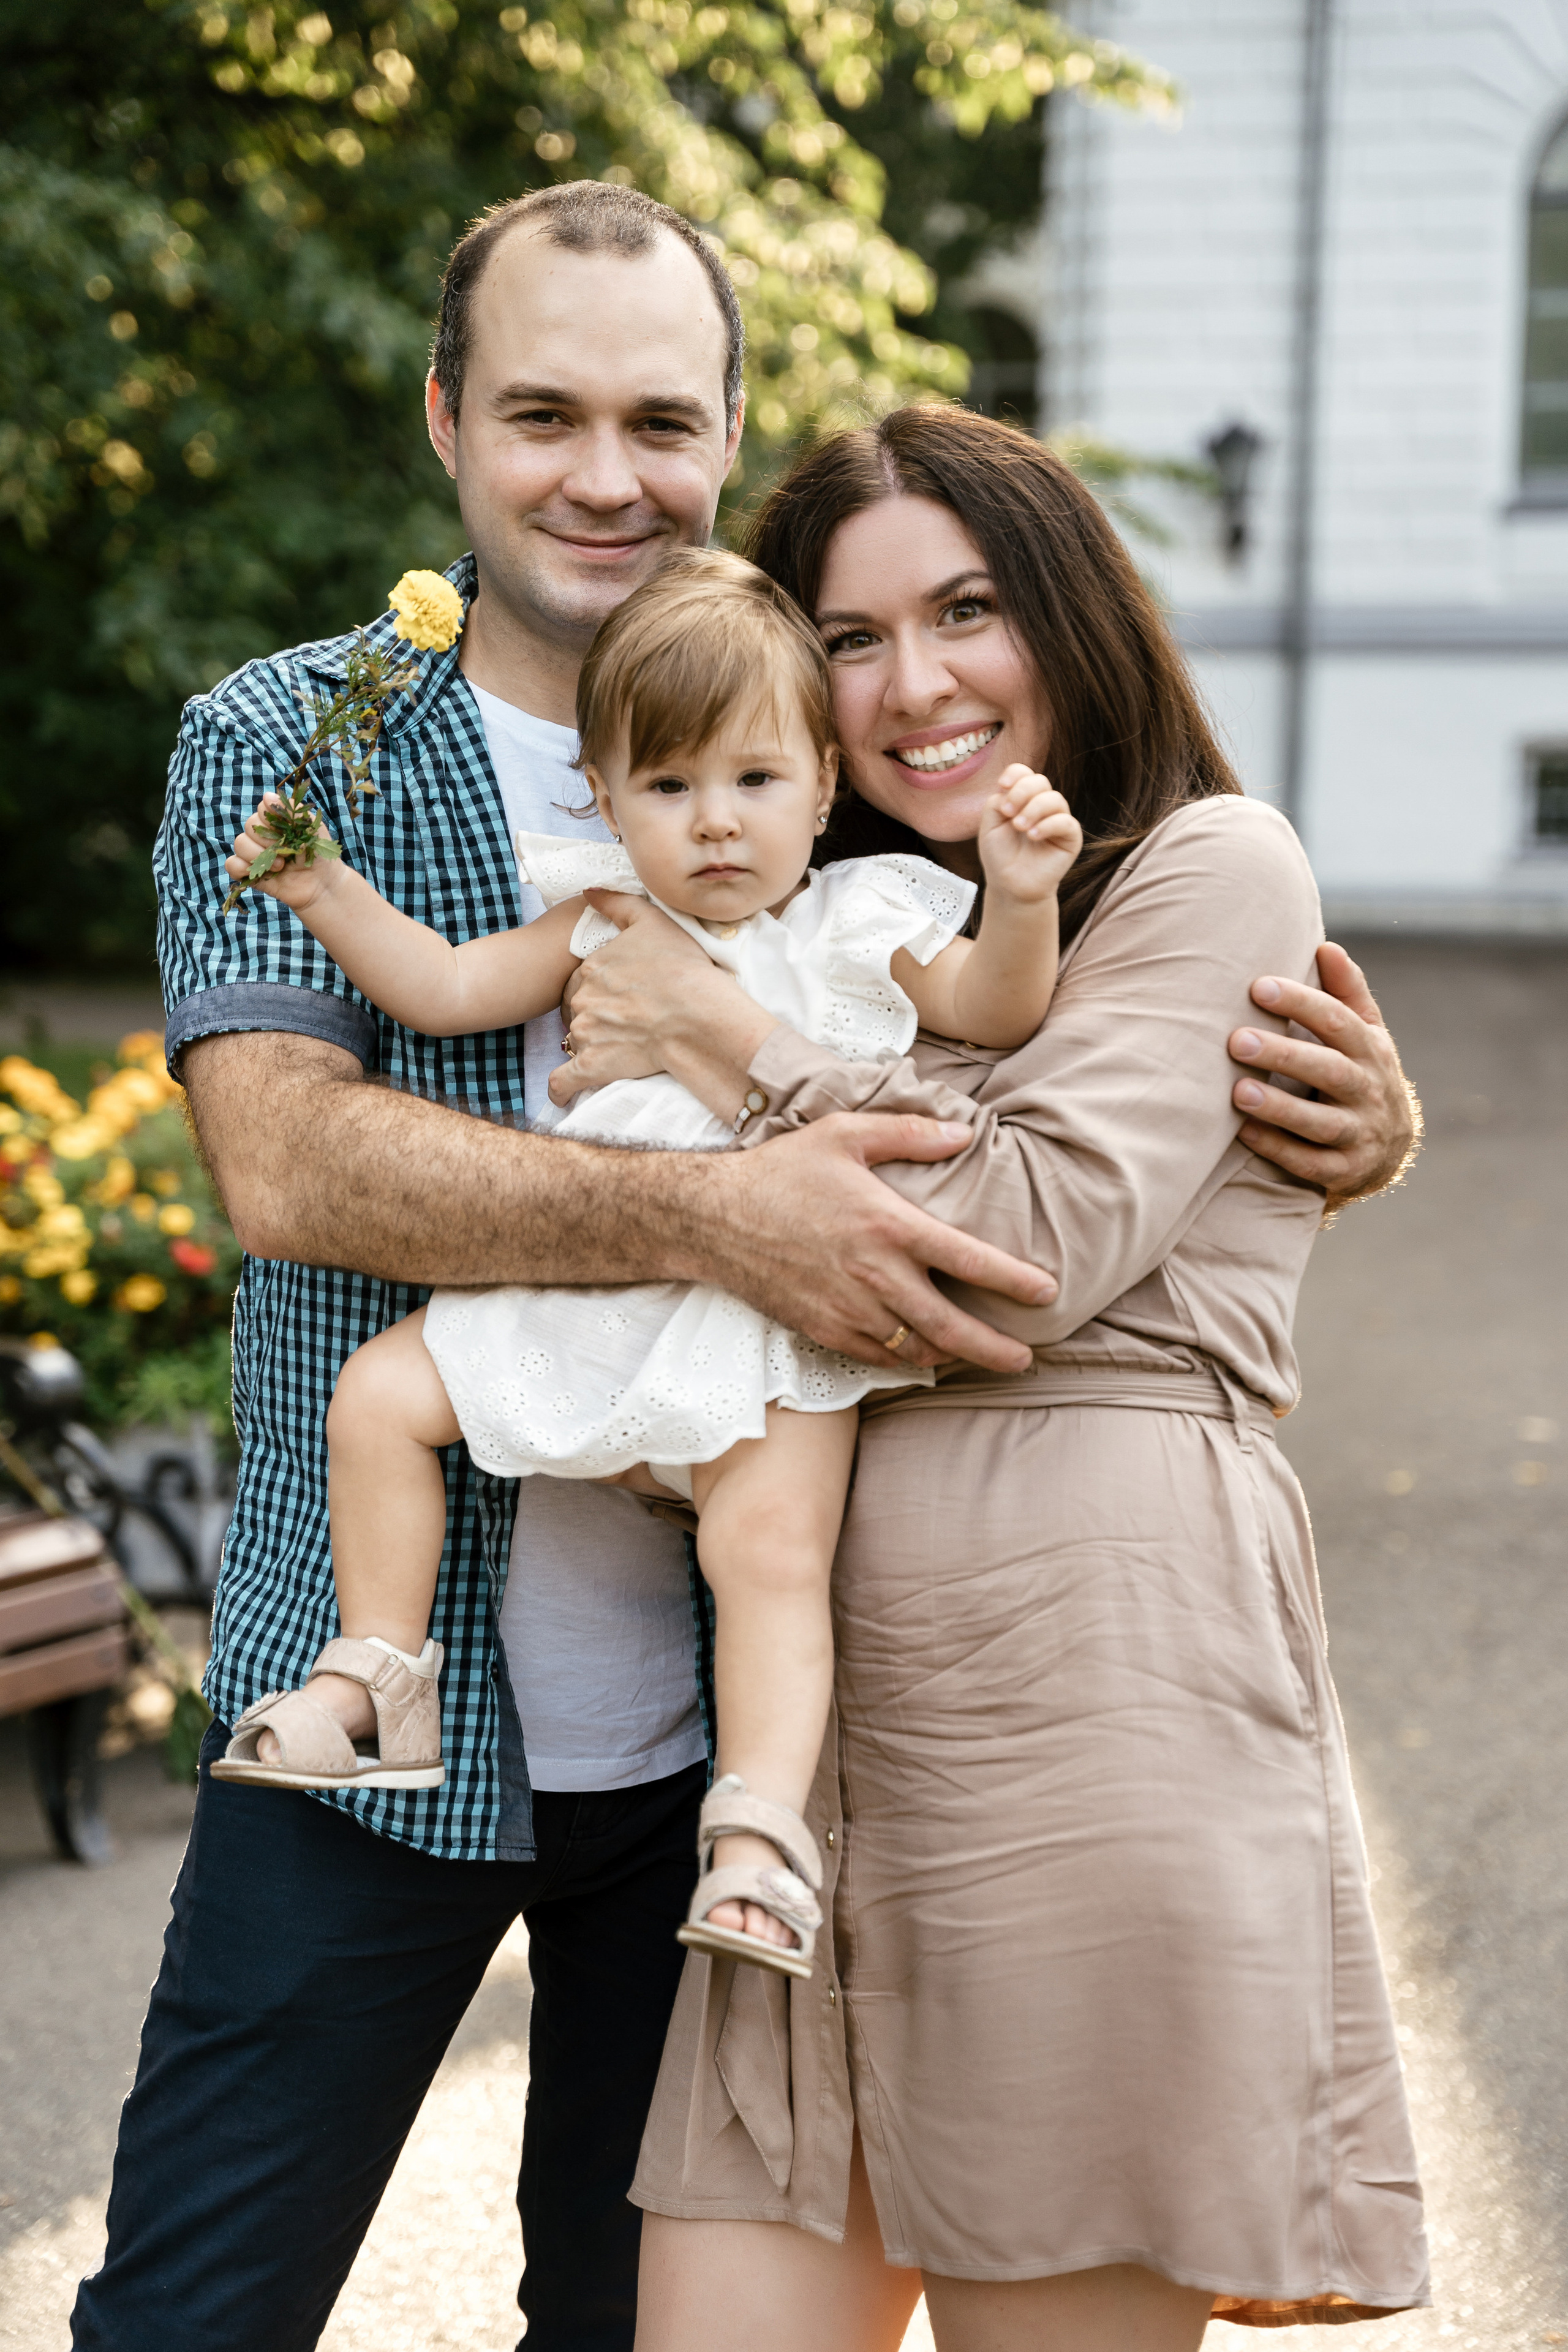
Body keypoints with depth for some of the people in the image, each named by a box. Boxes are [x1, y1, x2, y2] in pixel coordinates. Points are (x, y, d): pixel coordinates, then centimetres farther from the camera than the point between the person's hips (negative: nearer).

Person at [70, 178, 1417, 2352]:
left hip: (716, 1721, 2)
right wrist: (715, 1218, -32)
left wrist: (1346, 1125, -15)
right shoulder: (291, 741, -4)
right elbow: (288, 1162, -19)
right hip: (384, 1702, -2)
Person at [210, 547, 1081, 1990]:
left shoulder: (856, 926, 4)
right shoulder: (607, 923, 11)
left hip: (774, 1328, -4)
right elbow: (448, 989, 11)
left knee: (769, 1546, -24)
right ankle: (378, 1673, 9)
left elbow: (996, 1011, -1)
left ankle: (761, 1829, -22)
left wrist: (1021, 900, -19)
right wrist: (329, 898, 0)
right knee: (383, 1393, -3)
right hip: (586, 1295, 4)